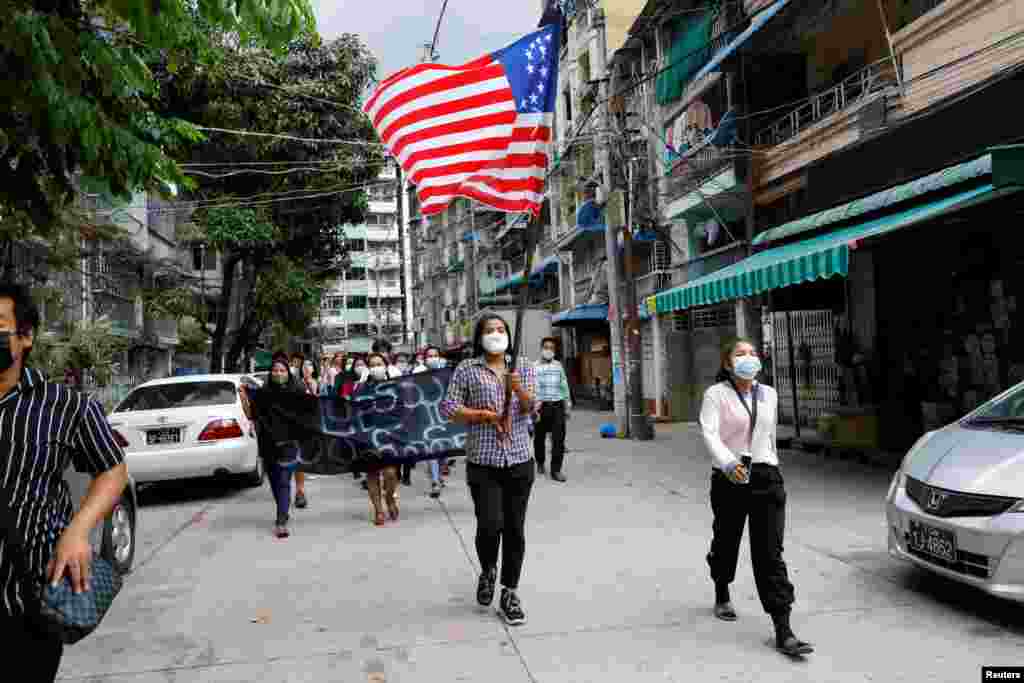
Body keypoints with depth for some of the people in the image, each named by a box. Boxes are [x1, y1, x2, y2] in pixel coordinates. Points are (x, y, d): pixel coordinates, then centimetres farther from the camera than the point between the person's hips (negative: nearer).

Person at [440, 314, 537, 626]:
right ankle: (487, 572, 22)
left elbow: (531, 407, -1)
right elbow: (448, 408, -2)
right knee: (490, 525, -10)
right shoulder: (467, 369, 2)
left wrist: (519, 390, -22)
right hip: (483, 462, -2)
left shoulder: (523, 369, 9)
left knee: (514, 529, 6)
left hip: (520, 460, 2)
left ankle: (510, 593, 20)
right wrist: (484, 415, -12)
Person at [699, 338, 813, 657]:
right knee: (726, 543, 15)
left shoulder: (769, 395, 11)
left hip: (766, 478, 3)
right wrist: (728, 464, -37)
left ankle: (783, 631, -4)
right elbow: (709, 433, -21)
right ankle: (722, 596, 44)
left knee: (770, 554, -3)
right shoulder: (716, 394, -5)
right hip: (730, 478, -2)